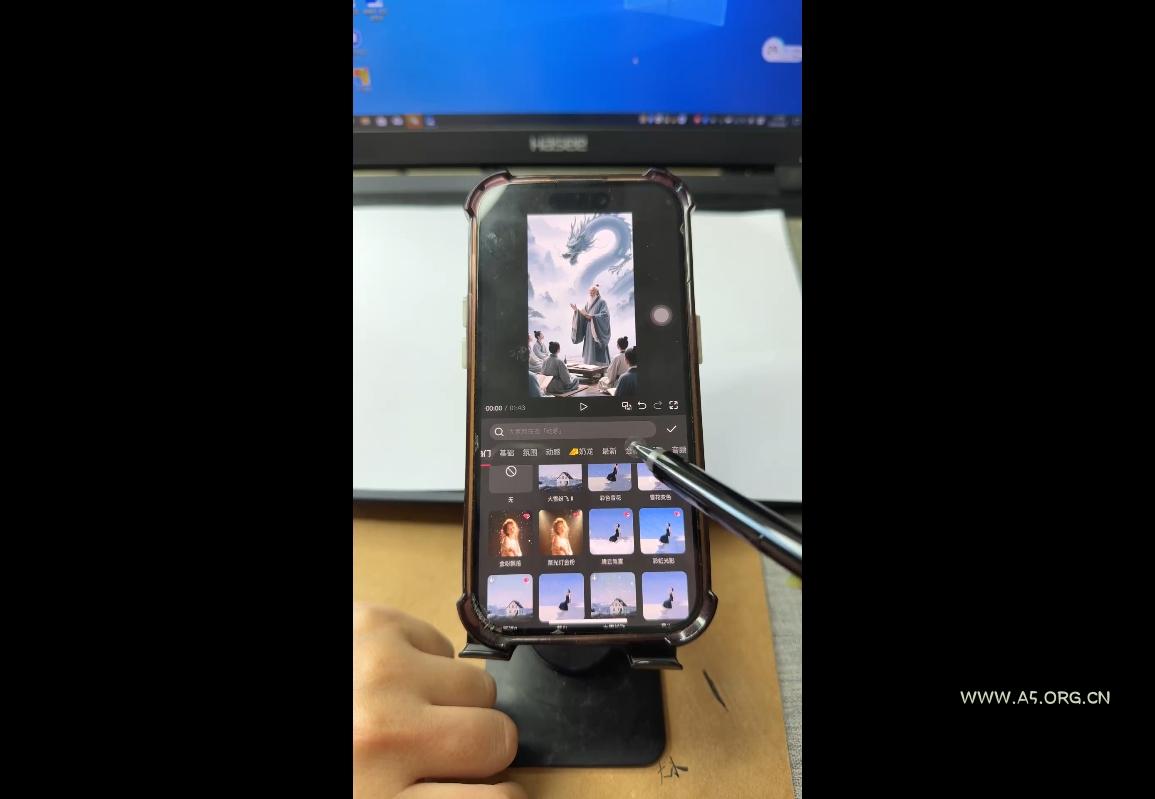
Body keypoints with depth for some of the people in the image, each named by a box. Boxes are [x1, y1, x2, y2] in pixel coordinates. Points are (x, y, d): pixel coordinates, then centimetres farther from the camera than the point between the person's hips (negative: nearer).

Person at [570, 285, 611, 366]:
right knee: (589, 356, 3)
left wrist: (589, 316, -25)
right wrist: (576, 310, -2)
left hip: (597, 333, -6)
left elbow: (604, 316, -17)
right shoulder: (588, 303, 17)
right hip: (588, 333, 6)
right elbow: (582, 317, 15)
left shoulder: (602, 303, -3)